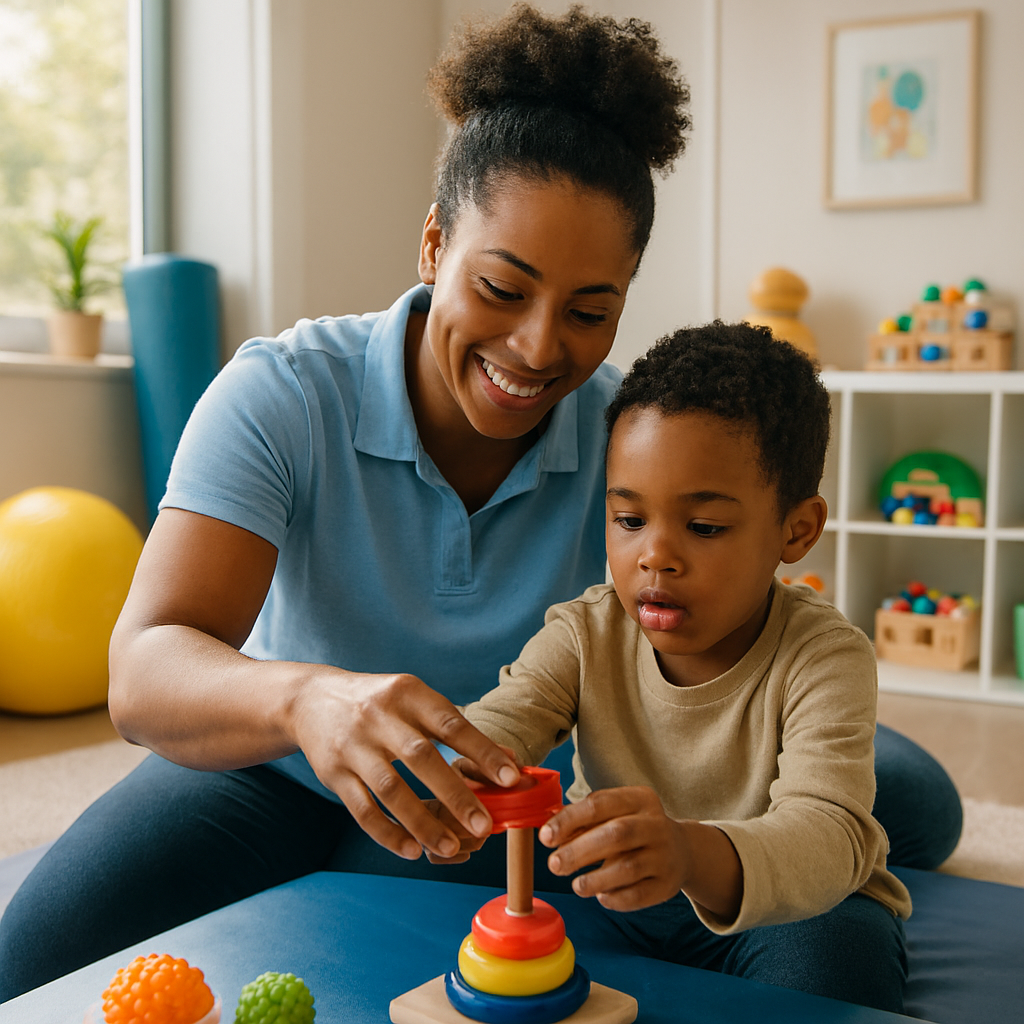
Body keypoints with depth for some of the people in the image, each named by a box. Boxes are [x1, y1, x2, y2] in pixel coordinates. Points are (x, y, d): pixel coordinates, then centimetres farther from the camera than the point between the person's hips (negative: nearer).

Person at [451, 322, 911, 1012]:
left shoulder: (825, 657, -25)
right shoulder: (583, 635, -12)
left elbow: (829, 838, -40)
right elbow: (495, 728, -23)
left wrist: (694, 855, -63)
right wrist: (460, 781, -51)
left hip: (794, 905, -2)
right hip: (612, 892, 3)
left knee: (838, 954, -33)